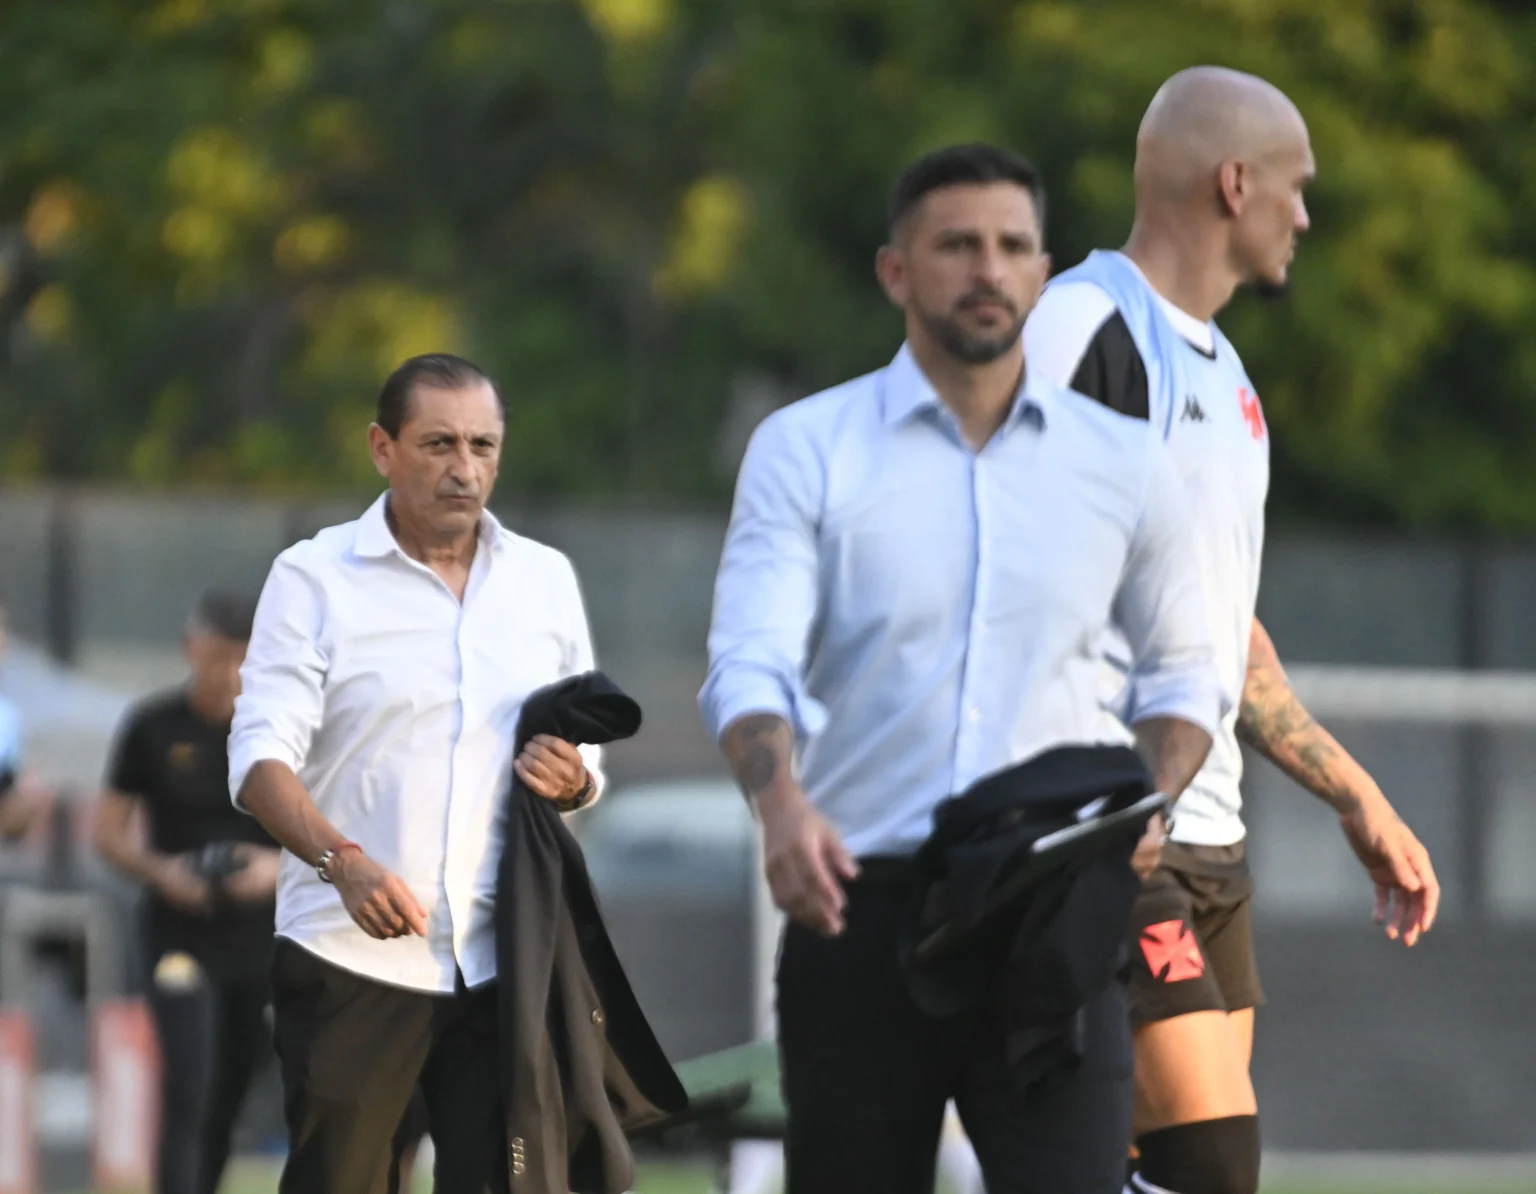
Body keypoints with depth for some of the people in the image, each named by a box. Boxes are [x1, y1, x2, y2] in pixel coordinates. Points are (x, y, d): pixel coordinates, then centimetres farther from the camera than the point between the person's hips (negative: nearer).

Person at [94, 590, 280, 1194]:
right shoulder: (152, 729, -2)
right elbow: (108, 833, 3)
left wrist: (279, 866, -14)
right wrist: (159, 871, -15)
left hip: (261, 934, 2)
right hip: (181, 933, -2)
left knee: (229, 1099, 9)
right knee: (188, 1093, -14)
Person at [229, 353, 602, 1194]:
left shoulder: (545, 579, 14)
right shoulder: (315, 578, 1)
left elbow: (586, 764, 20)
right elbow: (260, 756, -8)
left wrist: (572, 781, -6)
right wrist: (343, 861, -26)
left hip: (502, 959, 3)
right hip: (351, 957, -3)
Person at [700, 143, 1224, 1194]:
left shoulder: (1123, 463, 9)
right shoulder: (804, 449, 2)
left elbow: (1183, 673, 19)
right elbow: (749, 663, -9)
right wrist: (780, 803, -30)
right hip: (859, 908, 0)